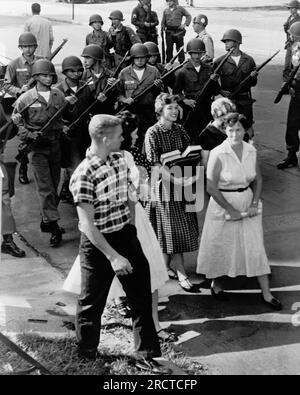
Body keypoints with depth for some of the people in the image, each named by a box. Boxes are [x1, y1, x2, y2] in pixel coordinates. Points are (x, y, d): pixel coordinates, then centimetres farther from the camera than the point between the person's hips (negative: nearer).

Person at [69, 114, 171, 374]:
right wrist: (113, 256, -24)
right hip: (98, 245, -6)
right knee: (92, 304, 11)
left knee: (142, 298, 9)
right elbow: (87, 225, -23)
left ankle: (146, 356, 21)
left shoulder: (120, 158, 1)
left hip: (126, 235, 7)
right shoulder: (84, 175, -23)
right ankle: (86, 357, 33)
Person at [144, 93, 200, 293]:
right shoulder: (153, 133, -12)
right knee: (173, 230, -2)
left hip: (181, 182, 6)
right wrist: (176, 180, -26)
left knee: (182, 227, 11)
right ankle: (182, 276, 3)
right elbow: (156, 164, -17)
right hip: (164, 185, -6)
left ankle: (166, 266, 28)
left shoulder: (179, 130, 7)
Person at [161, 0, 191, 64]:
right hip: (169, 31, 3)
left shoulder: (180, 8, 3)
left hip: (178, 31, -3)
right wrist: (163, 28, 0)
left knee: (179, 48, 1)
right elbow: (163, 21, 15)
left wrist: (185, 24, -5)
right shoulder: (165, 10, 12)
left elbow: (188, 16, 7)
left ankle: (182, 62, 8)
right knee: (169, 48, 6)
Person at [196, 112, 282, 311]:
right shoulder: (218, 154, -16)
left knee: (256, 246, 3)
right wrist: (231, 210, -14)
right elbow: (211, 187, -14)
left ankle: (266, 293, 11)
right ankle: (216, 284, 34)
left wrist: (254, 203, -5)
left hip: (248, 203, 4)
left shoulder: (252, 151, -2)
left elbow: (258, 179, 9)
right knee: (221, 246, 10)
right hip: (223, 204, -4)